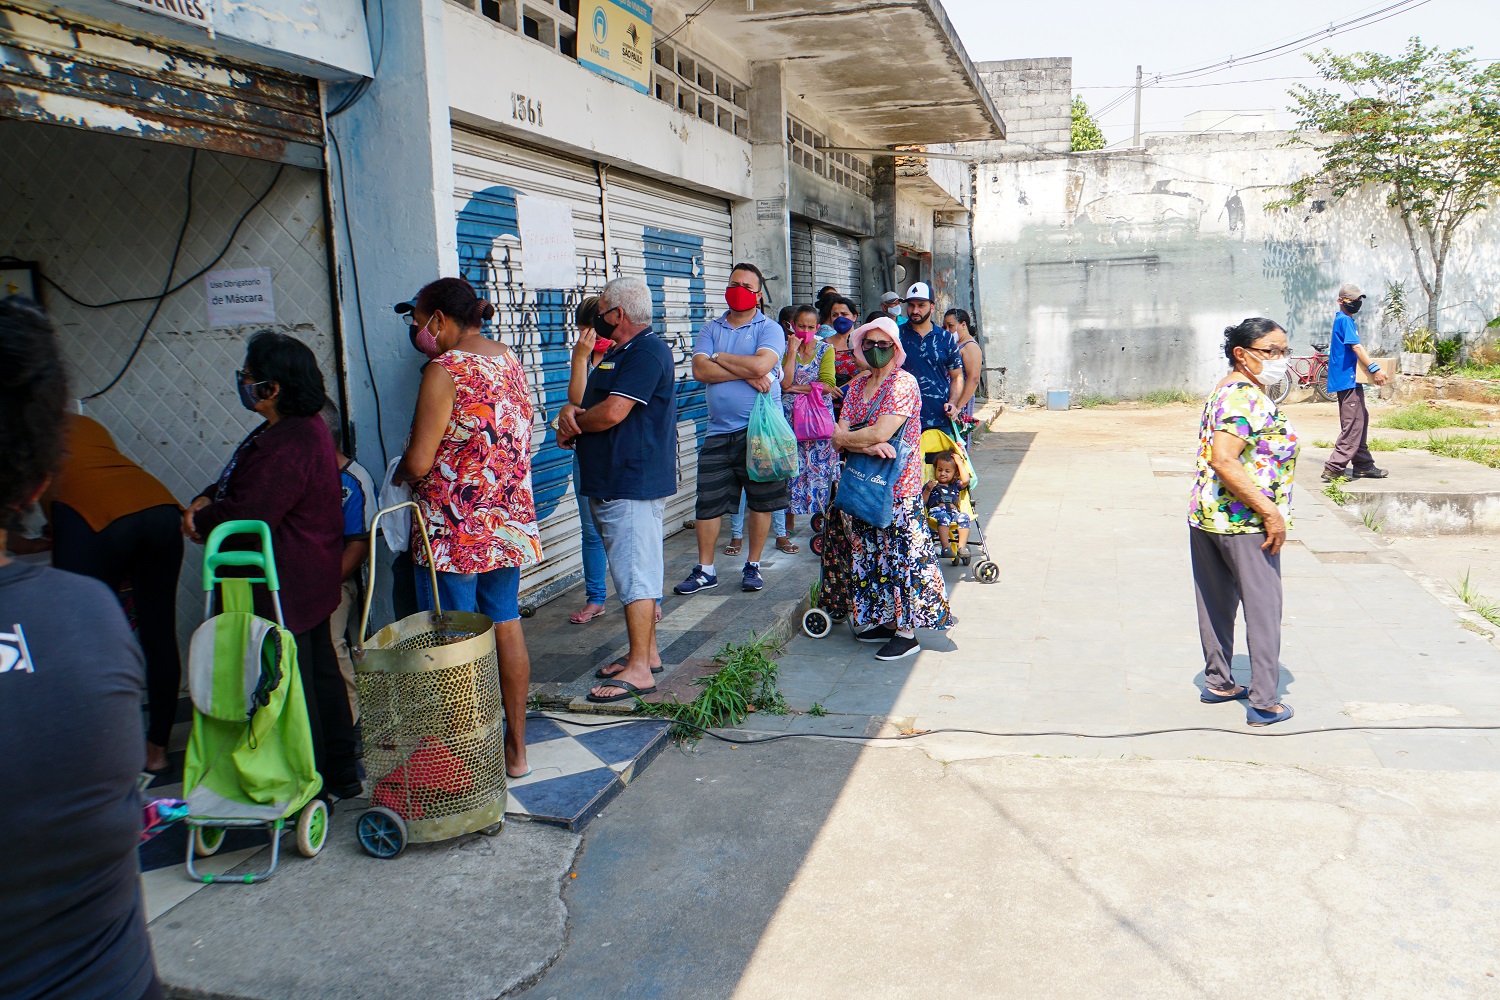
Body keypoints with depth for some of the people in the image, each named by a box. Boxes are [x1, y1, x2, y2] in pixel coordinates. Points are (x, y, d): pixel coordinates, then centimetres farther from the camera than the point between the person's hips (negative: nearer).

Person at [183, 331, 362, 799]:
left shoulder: (287, 447, -26)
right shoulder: (305, 427, 9)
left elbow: (245, 515, -27)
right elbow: (241, 480, 17)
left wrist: (200, 518, -6)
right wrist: (208, 500, -1)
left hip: (285, 591, -11)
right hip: (312, 582, 11)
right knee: (320, 673, 19)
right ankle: (341, 771, 31)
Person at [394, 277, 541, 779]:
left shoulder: (444, 371, -16)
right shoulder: (510, 361, 7)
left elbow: (418, 463, -19)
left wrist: (399, 474, 2)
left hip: (455, 530, -7)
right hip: (509, 522, 8)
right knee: (507, 628, 14)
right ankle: (515, 749, 25)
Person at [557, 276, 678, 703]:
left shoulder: (647, 353, -15)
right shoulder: (619, 353, 19)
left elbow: (612, 412, -23)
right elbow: (589, 399, 20)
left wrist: (573, 424, -5)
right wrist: (570, 408, -4)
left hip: (633, 484, -11)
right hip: (613, 483, 11)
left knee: (635, 575, -8)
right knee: (640, 571, 15)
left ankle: (639, 670, -5)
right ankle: (646, 652, 25)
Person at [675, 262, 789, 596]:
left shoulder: (769, 328, 1)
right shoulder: (711, 329, 11)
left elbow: (761, 365, -19)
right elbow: (700, 371, -5)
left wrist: (719, 357, -7)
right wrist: (746, 374, -13)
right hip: (718, 432, 3)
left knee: (761, 501, 6)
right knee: (708, 503, 4)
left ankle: (753, 565, 21)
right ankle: (705, 571, 16)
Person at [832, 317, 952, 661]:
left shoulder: (904, 383, -9)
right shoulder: (857, 386, 13)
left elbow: (881, 433, -20)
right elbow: (840, 437, 2)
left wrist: (845, 438, -4)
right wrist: (868, 446, -17)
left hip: (898, 487, -7)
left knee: (902, 554, -4)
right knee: (873, 554, 12)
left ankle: (907, 632, 2)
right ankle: (886, 621, 23)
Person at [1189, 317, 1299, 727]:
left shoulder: (1224, 390, 13)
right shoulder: (1247, 397, -18)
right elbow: (1223, 460, -28)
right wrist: (1271, 512, -24)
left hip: (1205, 515, 10)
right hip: (1245, 523, -10)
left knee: (1217, 605, 16)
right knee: (1263, 610, -1)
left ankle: (1217, 683, 28)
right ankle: (1264, 704, 5)